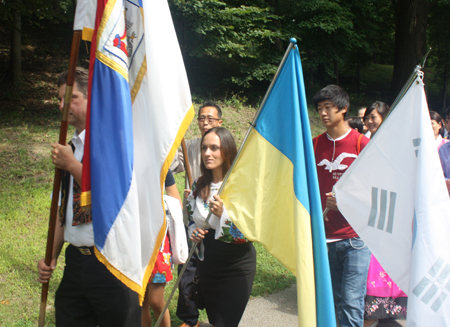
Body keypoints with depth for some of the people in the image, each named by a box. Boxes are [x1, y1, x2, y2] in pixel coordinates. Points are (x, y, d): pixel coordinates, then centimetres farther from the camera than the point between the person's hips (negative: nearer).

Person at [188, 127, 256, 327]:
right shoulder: (199, 186, 4)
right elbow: (192, 219, 17)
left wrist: (222, 214, -33)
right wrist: (193, 232, -5)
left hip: (236, 267, -6)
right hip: (207, 264, 6)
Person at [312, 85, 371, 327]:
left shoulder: (361, 144, -4)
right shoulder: (315, 145, 8)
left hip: (355, 236, -4)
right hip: (325, 236, 4)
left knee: (352, 301, -8)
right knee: (336, 300, 12)